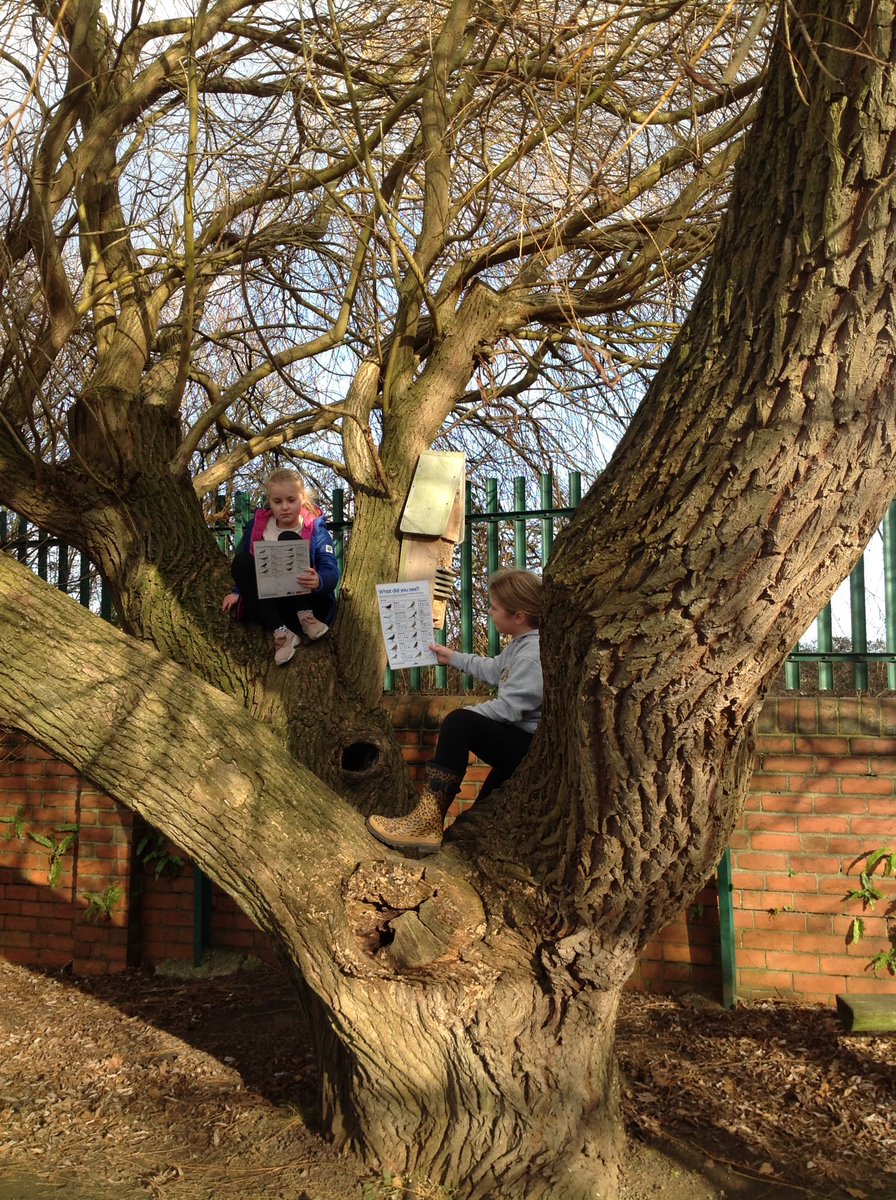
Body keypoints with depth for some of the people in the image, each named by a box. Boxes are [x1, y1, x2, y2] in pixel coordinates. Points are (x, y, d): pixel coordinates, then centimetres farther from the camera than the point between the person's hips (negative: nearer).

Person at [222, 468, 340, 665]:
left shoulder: (315, 529, -6)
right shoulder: (257, 525, 4)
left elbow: (332, 572, -17)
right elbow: (244, 566, 19)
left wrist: (319, 581, -39)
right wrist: (238, 591, 7)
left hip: (307, 603, -3)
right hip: (267, 604, 4)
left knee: (288, 540, -22)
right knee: (241, 561, -24)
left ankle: (305, 618, -27)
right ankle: (281, 632, -36)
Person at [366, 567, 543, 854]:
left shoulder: (534, 654, -18)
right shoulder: (521, 644, 16)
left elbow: (507, 708, -24)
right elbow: (492, 670, 35)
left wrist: (463, 717, -11)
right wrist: (453, 658, 40)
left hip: (531, 746, -11)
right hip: (519, 741, 11)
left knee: (460, 723, -23)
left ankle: (428, 822, -23)